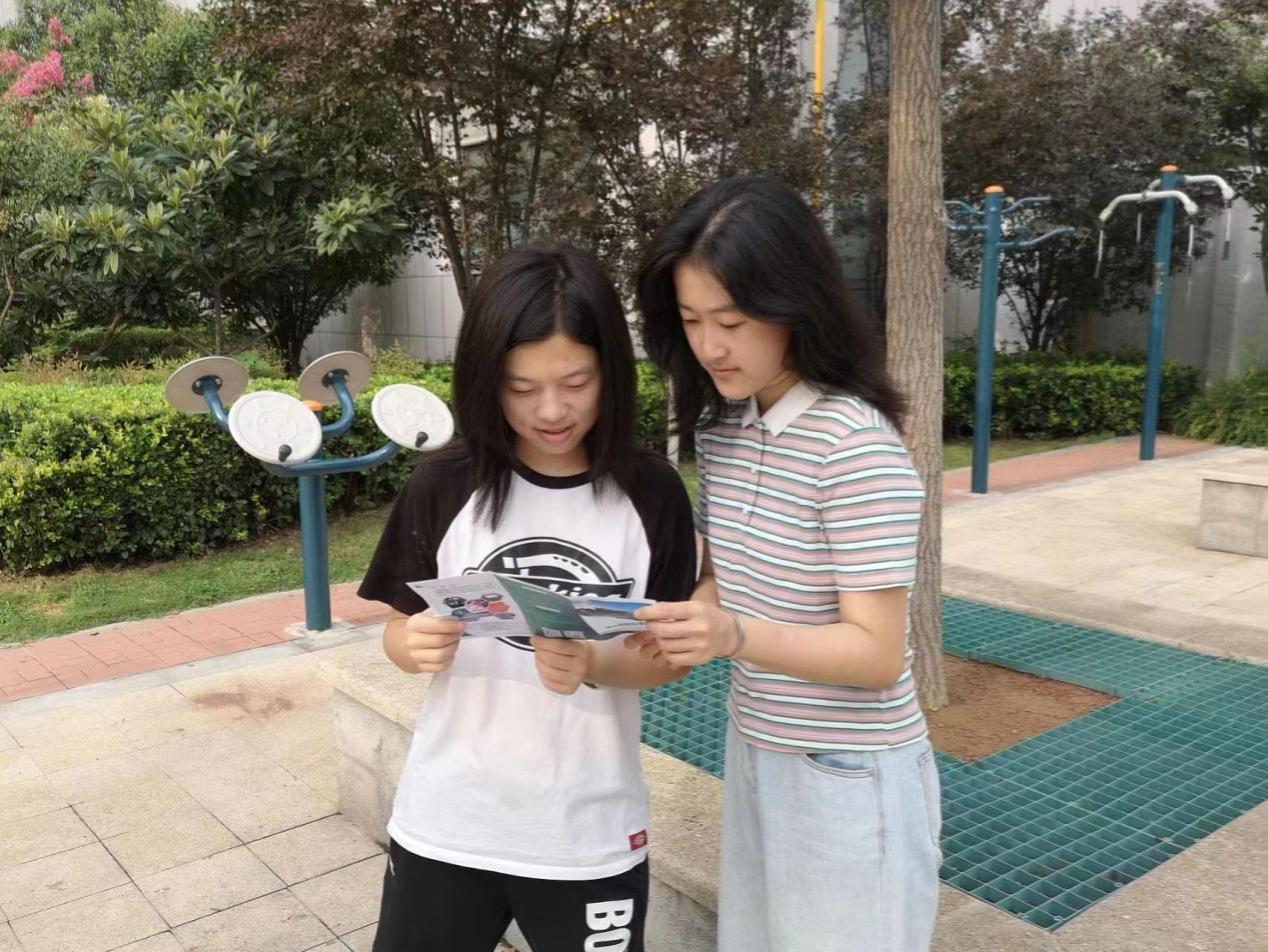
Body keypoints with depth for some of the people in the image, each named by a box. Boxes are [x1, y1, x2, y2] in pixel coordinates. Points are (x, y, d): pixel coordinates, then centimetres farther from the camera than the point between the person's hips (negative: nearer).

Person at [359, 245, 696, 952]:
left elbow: (669, 656, -4)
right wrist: (416, 646, -21)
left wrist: (594, 664, -23)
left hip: (591, 836, 0)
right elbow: (400, 632, 1)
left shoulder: (651, 493, -9)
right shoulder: (444, 486, -8)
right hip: (447, 827, 1)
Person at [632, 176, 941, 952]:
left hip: (851, 778, -6)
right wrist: (687, 623, -12)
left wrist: (736, 636, -37)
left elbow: (876, 653, -22)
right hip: (755, 754, 7)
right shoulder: (721, 423, 1)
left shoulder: (856, 445, -23)